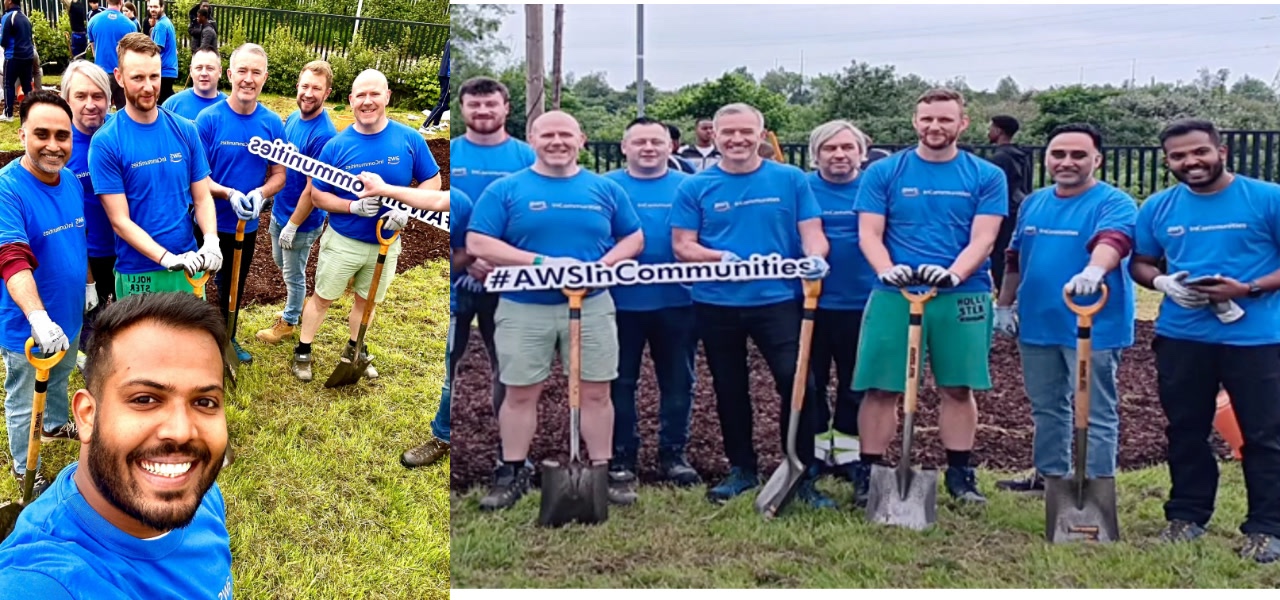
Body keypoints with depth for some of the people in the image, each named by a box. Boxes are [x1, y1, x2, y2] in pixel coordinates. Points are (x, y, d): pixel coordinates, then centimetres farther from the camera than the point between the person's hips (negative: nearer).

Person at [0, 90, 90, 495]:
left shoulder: (70, 178, -4)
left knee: (60, 378, 32)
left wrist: (89, 284, 19)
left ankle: (56, 426, 58)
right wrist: (39, 318, -50)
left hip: (68, 311, 7)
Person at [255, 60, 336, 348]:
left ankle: (289, 322, 34)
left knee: (294, 274, 13)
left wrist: (293, 225, -19)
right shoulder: (293, 119, -2)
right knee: (281, 263, 26)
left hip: (302, 220, -8)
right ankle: (296, 307, 48)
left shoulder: (324, 135, -28)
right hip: (279, 210, 8)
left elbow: (313, 189, -24)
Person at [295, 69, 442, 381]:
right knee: (322, 297, 11)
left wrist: (406, 208, -20)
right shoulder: (336, 146, -13)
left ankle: (355, 351, 41)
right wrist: (353, 206, -24)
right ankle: (302, 352, 29)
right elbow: (317, 196, -7)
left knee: (367, 300, 20)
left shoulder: (410, 139, -12)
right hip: (342, 241, -1)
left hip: (386, 243, 2)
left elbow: (432, 182, -3)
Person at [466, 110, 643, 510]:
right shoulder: (505, 189, -1)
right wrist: (541, 262, -17)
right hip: (524, 308, -1)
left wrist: (604, 264, -10)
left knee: (596, 392, 5)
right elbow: (477, 243, -8)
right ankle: (512, 474, 17)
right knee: (520, 393, 5)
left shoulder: (606, 189, 7)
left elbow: (634, 238, 12)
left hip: (592, 306, 1)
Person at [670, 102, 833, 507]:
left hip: (779, 299, -1)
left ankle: (803, 474, 3)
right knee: (730, 390, 12)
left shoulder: (791, 180, 4)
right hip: (716, 304, 2)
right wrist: (719, 257, -19)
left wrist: (815, 257, -21)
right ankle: (741, 469, 29)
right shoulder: (695, 188, 3)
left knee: (798, 381, -11)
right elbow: (682, 245, 0)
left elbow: (811, 231, 2)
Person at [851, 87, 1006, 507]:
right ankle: (867, 473, 10)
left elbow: (982, 238, -2)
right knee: (881, 388, 0)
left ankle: (960, 474, 20)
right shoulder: (883, 172, 6)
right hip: (894, 294, 0)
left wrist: (953, 274, -20)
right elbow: (869, 233, 1)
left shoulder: (986, 176, 6)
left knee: (958, 388, 7)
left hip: (963, 295, 1)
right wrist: (886, 269, -19)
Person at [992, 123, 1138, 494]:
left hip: (1093, 327, -7)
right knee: (1046, 407, 19)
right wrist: (1004, 305, 19)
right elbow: (1016, 258, 20)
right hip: (1037, 324, 7)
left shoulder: (1114, 204, -10)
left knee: (1096, 414, 0)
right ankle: (1050, 474, 33)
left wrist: (1093, 271, -50)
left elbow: (1112, 241, -31)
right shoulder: (1034, 203, 12)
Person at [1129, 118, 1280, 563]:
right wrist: (1163, 282, -8)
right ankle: (1186, 515, 27)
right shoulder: (1158, 208, 6)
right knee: (1186, 431, 13)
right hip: (1181, 337, 4)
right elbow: (1140, 264, 13)